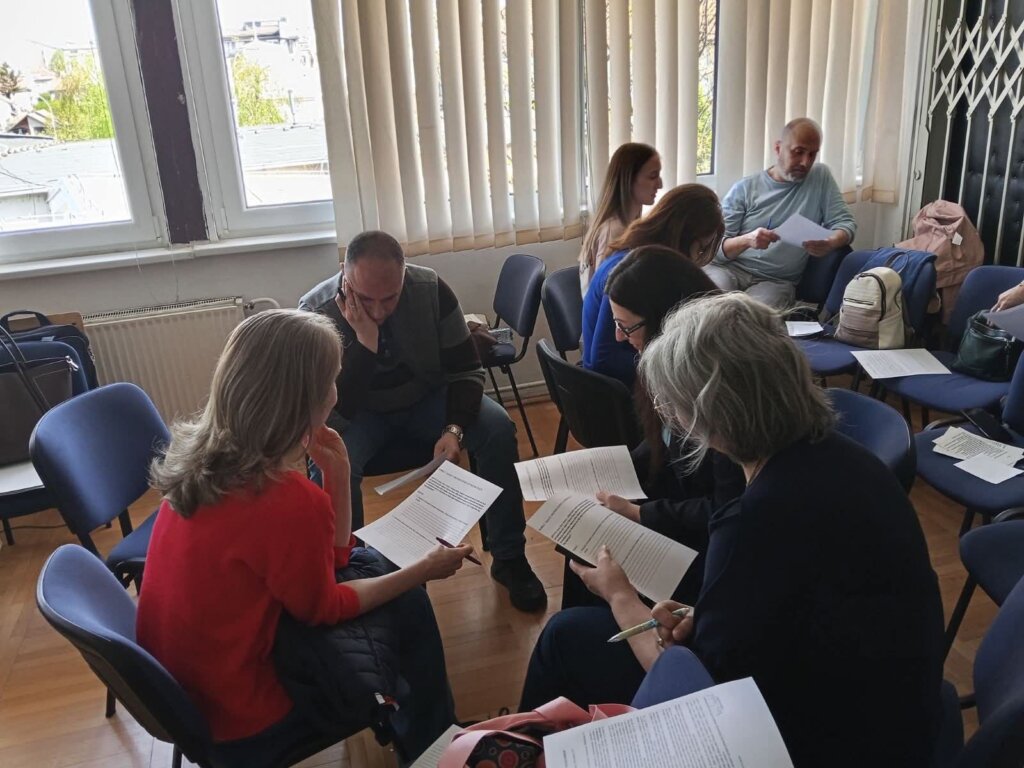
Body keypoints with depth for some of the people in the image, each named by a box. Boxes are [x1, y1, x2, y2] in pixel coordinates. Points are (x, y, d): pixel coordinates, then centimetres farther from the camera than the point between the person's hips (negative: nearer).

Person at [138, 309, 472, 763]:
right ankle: (432, 747, 28)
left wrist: (337, 472, -10)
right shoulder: (289, 501, -34)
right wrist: (425, 570, -4)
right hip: (234, 715, -7)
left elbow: (330, 559, 1)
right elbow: (324, 608, -12)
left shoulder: (203, 455, -7)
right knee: (408, 607, 2)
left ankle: (405, 718, 37)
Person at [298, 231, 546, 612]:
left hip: (427, 398, 2)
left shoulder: (431, 289, -18)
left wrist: (454, 428, -27)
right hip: (361, 415, -1)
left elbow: (466, 370, -10)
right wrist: (364, 344, -38)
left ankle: (509, 559, -8)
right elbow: (335, 412, -26)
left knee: (497, 428, -23)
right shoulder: (316, 312, -23)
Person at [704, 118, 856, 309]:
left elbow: (845, 223, 6)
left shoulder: (821, 177, 8)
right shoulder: (744, 188, 3)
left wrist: (831, 242, -19)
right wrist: (747, 240, -25)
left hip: (777, 280, 0)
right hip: (731, 269, 0)